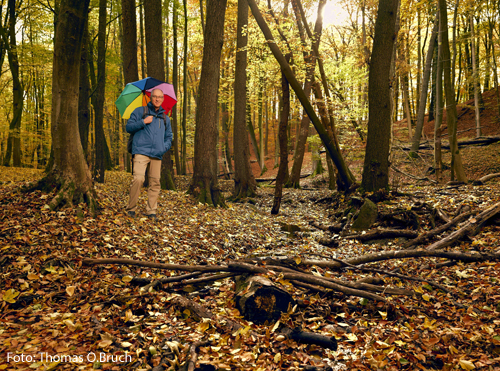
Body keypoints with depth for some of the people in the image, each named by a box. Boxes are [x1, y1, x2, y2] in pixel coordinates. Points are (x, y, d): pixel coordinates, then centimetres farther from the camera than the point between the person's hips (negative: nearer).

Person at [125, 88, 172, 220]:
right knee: (138, 178, -19)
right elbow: (128, 127, 7)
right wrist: (143, 122, -6)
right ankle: (131, 208, -5)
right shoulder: (140, 111, 13)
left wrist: (165, 147, 7)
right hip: (141, 152, -4)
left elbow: (169, 137, 27)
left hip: (157, 155, 4)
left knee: (155, 182, -2)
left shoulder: (165, 118, 24)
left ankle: (151, 211, 6)